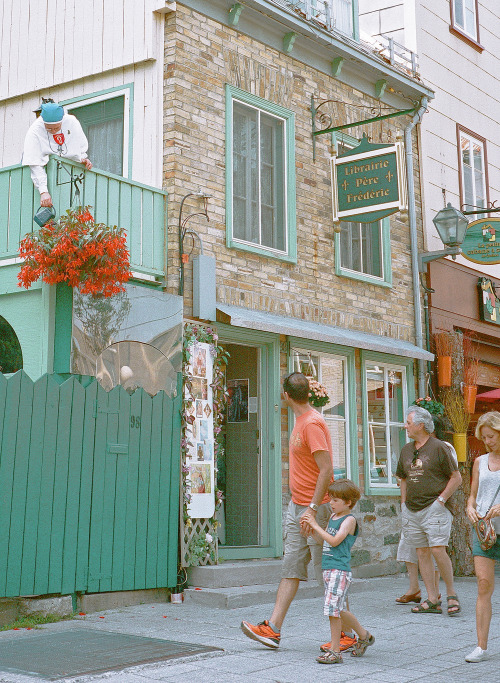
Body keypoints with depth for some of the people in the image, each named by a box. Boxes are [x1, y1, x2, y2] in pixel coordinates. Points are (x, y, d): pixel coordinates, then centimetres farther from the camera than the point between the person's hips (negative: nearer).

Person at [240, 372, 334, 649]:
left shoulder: (312, 424, -17)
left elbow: (326, 470, -23)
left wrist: (312, 508, -25)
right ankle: (273, 629, 11)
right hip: (297, 507, 10)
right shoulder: (300, 421, 13)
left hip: (316, 509, -9)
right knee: (290, 569, 8)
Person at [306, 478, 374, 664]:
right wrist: (312, 530, 6)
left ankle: (335, 651, -3)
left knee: (333, 608, -10)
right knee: (338, 611, 14)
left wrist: (316, 526, -15)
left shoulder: (349, 520, -8)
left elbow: (335, 541, -18)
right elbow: (323, 541, 21)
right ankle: (364, 636, 32)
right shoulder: (333, 517, 17)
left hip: (340, 570, -9)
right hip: (328, 569, 9)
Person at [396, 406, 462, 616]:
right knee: (422, 553, 4)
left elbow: (456, 478, -3)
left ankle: (451, 593, 4)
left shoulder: (438, 447, -5)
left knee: (437, 549, -14)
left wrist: (441, 500, -9)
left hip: (434, 509, -6)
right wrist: (404, 504, 14)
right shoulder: (406, 449, 13)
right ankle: (432, 600, 8)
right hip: (411, 510, 6)